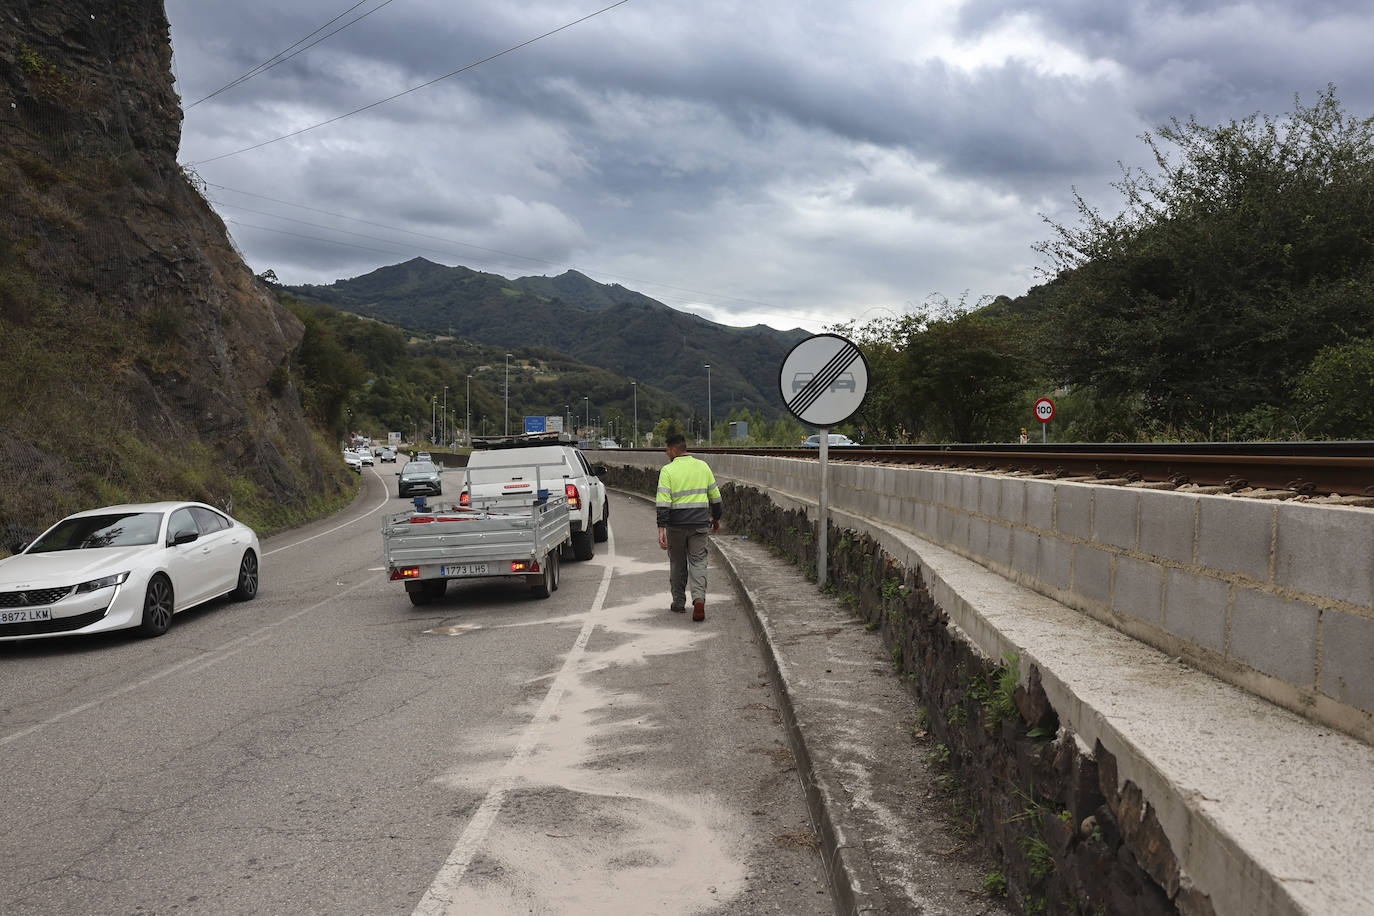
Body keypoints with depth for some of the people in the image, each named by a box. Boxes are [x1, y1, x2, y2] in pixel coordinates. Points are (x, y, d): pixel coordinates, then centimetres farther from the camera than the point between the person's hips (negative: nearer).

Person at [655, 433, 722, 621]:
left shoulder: (668, 471, -9)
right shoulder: (703, 466, 5)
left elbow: (663, 502, -16)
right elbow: (715, 496, 12)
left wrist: (661, 529, -17)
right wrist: (716, 518, 25)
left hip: (676, 524, -2)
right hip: (699, 523, 2)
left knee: (677, 563, 13)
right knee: (698, 561, 5)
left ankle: (679, 604, 20)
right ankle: (699, 599, -16)